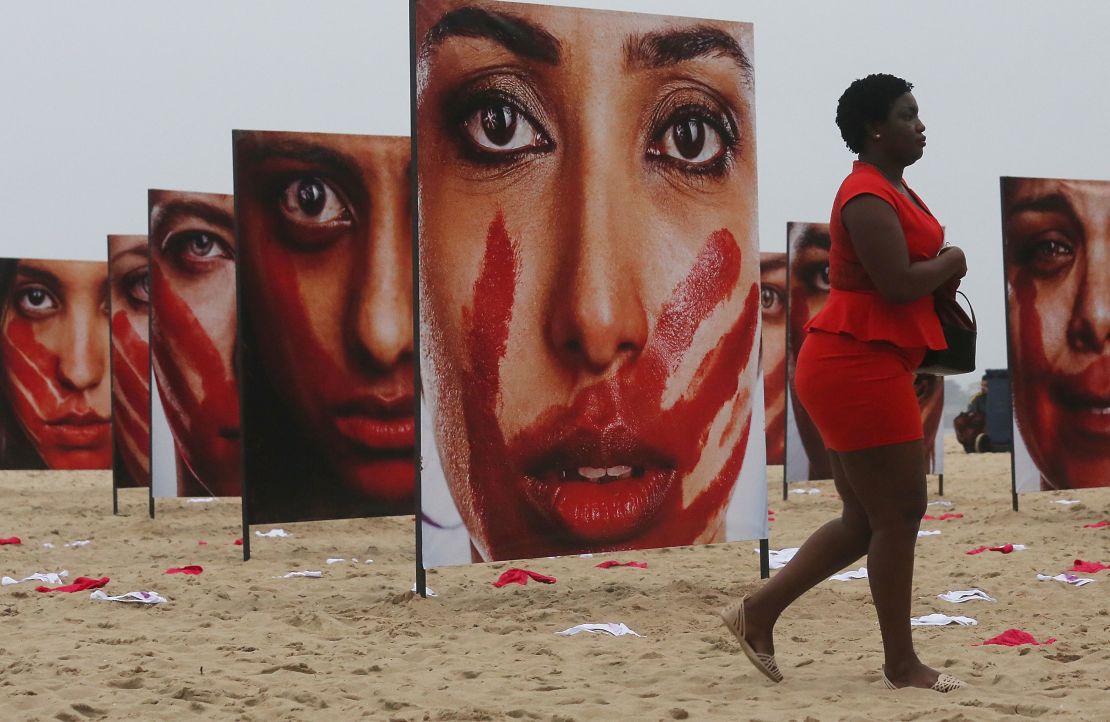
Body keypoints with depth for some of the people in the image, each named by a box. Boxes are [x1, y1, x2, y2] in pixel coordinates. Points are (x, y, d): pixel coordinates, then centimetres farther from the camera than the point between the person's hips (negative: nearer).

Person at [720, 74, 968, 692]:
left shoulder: (893, 190, 18)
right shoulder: (868, 196, -15)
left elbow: (908, 269, 26)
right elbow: (897, 282, -24)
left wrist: (944, 274, 6)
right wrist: (951, 262, -6)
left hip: (862, 367, 11)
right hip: (859, 366, -11)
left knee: (865, 519, 13)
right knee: (899, 513, -3)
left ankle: (759, 612, 18)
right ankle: (902, 665, 7)